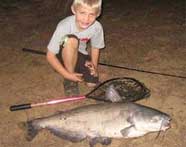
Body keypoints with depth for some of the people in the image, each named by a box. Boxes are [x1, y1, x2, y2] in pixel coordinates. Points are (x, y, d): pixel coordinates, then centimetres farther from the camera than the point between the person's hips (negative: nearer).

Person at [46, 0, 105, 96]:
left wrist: (94, 65, -16)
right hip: (64, 56, -3)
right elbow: (50, 55, -25)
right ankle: (69, 81, -16)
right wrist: (67, 75, -29)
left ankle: (76, 69, 16)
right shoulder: (64, 26, -32)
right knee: (71, 40, -36)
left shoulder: (97, 27, -21)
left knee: (92, 83, -16)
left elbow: (95, 47, 0)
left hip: (80, 55, 4)